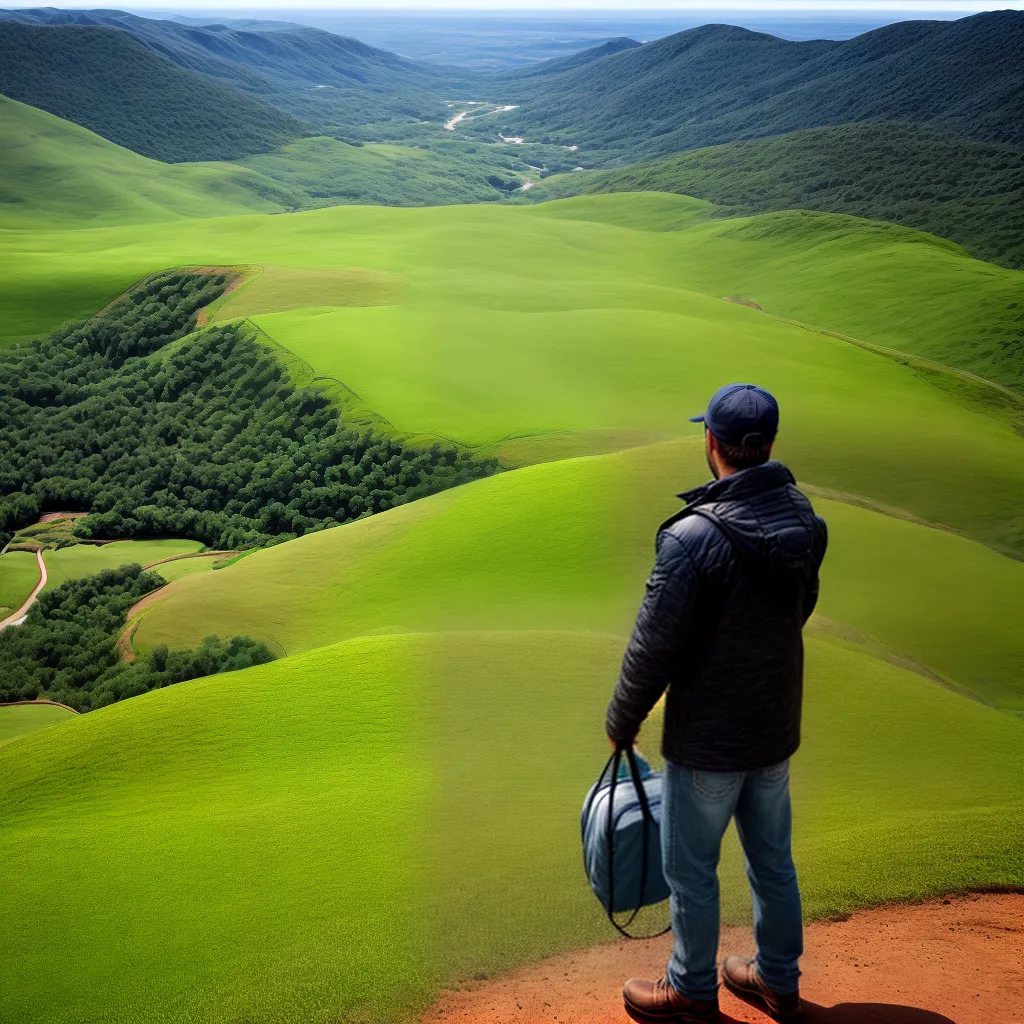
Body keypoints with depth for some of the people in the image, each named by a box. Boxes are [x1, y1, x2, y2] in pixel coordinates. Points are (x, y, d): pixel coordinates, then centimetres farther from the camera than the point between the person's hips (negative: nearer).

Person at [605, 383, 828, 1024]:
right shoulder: (801, 516, -5)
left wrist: (622, 723, -5)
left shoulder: (694, 537, -27)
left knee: (691, 871, 14)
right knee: (773, 861, 22)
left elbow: (653, 650, -21)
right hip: (778, 729, 7)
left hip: (708, 742, -7)